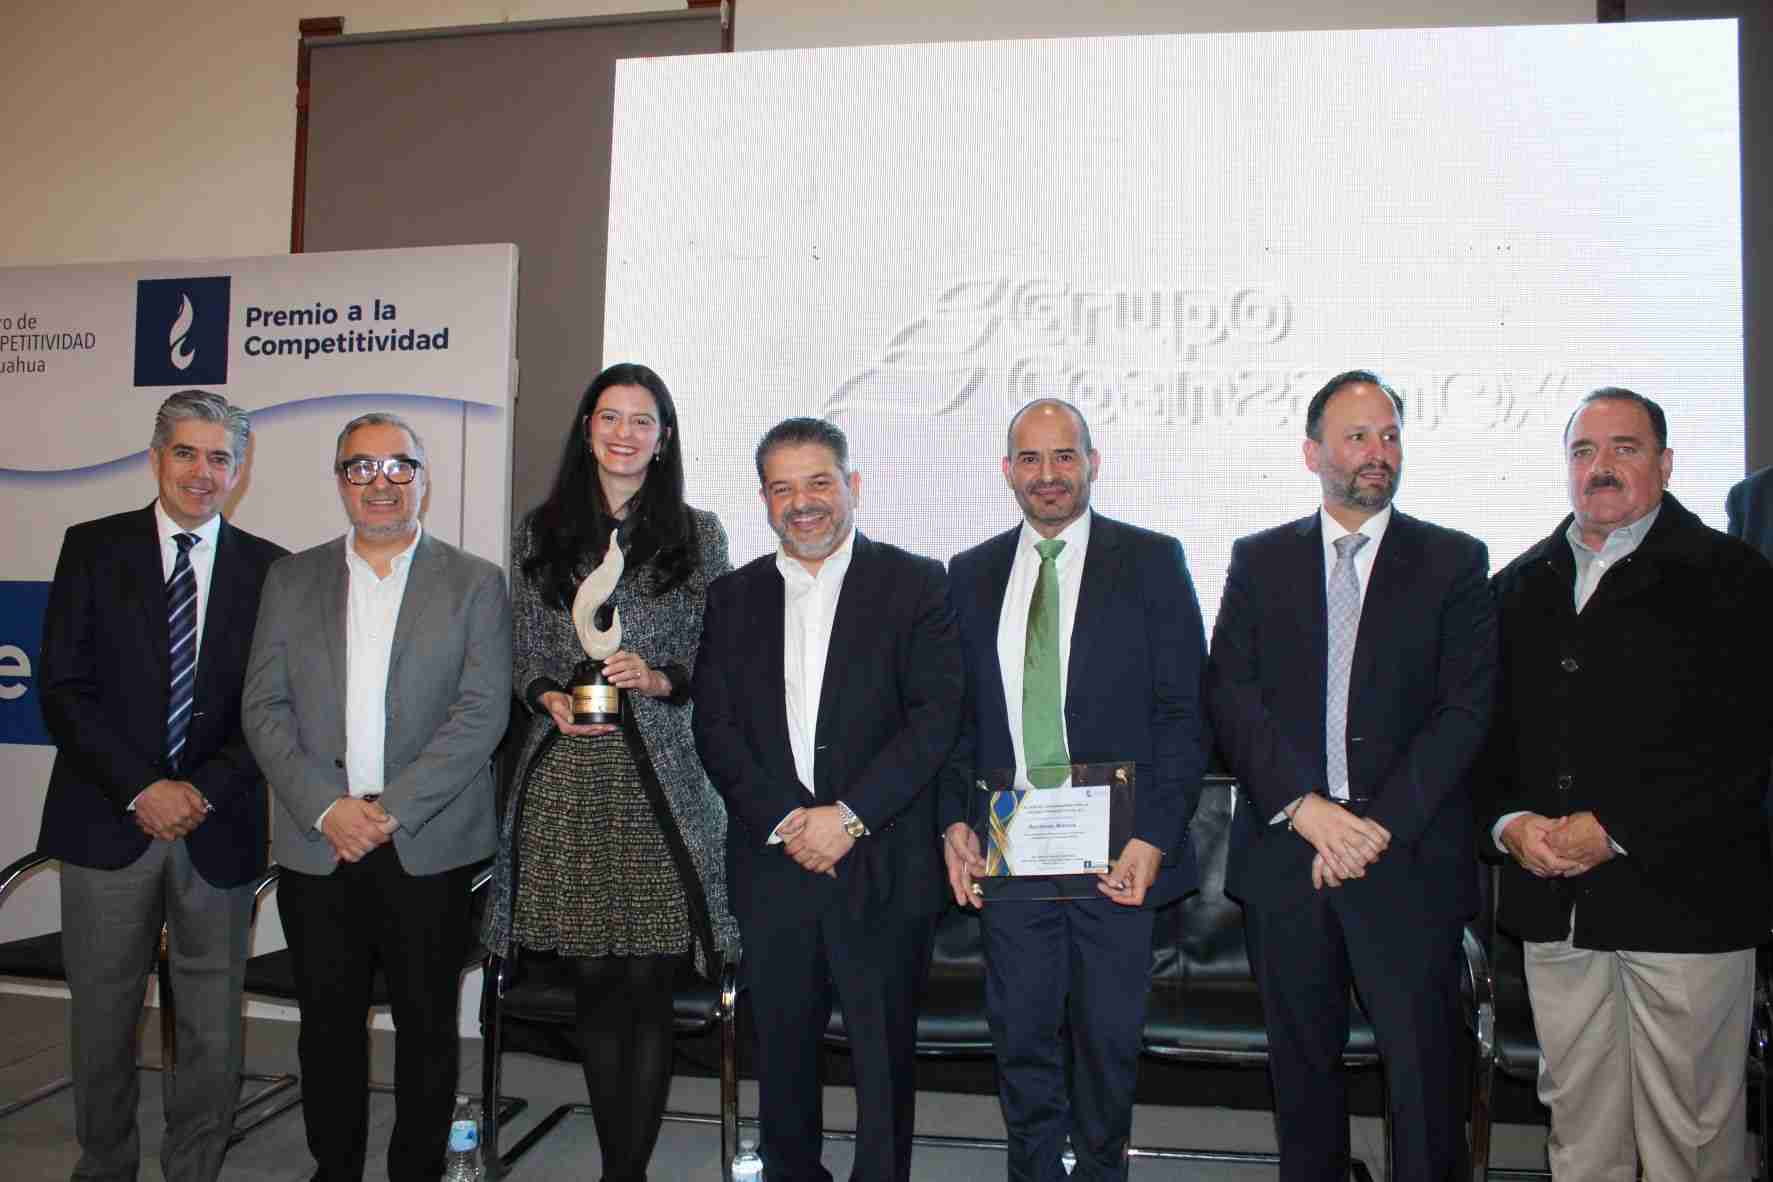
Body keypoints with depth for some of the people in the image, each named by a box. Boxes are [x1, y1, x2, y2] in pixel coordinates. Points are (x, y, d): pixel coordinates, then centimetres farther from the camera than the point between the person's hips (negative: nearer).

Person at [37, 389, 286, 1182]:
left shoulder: (269, 570, 4)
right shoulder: (94, 548, 3)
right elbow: (63, 689, -3)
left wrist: (203, 791, -10)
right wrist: (142, 790, -11)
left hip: (219, 828, 0)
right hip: (109, 820, 0)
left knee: (212, 1028, 8)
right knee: (102, 1019, 11)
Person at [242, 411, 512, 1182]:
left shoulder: (475, 584, 2)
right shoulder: (292, 580, 10)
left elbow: (482, 712, -7)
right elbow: (265, 708, 3)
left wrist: (390, 809, -13)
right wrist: (326, 808, -10)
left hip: (429, 849, -2)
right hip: (317, 848, 2)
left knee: (427, 1026, 7)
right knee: (328, 1025, 12)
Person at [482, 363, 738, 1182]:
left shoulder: (698, 534, 7)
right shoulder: (542, 532, 12)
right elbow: (523, 654, 12)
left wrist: (658, 678, -12)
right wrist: (553, 700, -7)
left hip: (661, 777, -1)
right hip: (567, 780, 2)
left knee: (649, 985, 0)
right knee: (594, 984, 9)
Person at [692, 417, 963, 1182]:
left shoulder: (916, 585, -1)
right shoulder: (734, 596, 9)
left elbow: (935, 718, -8)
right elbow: (715, 727, 3)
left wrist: (847, 817, -14)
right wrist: (787, 820, -10)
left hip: (882, 868, -3)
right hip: (771, 867, 3)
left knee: (884, 1056, 7)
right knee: (782, 1054, 13)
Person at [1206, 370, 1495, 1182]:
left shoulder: (1453, 561, 5)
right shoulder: (1259, 559, 8)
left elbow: (1466, 709, -3)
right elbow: (1230, 695, -1)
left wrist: (1379, 825, -12)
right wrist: (1305, 806, -13)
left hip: (1409, 858, -1)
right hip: (1284, 853, 2)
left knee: (1423, 1067, 1)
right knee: (1302, 1062, 12)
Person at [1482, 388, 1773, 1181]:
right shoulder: (1520, 587, 14)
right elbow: (1486, 727, 12)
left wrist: (1617, 831, -15)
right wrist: (1510, 821, -6)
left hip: (1682, 898, -4)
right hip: (1552, 901, 4)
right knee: (1575, 1117, 12)